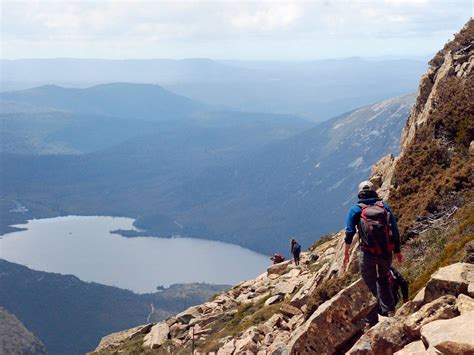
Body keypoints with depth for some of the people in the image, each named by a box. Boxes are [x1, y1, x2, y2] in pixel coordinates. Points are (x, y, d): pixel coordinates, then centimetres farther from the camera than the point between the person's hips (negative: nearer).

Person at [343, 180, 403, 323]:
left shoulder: (356, 209, 2)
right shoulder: (384, 206, 8)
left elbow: (349, 233, -3)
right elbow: (395, 230, 6)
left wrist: (346, 253, 5)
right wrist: (397, 251, 12)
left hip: (368, 254, -3)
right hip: (387, 253, 3)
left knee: (370, 286, 8)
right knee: (383, 279, 28)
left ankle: (372, 320, 9)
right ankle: (388, 309, 20)